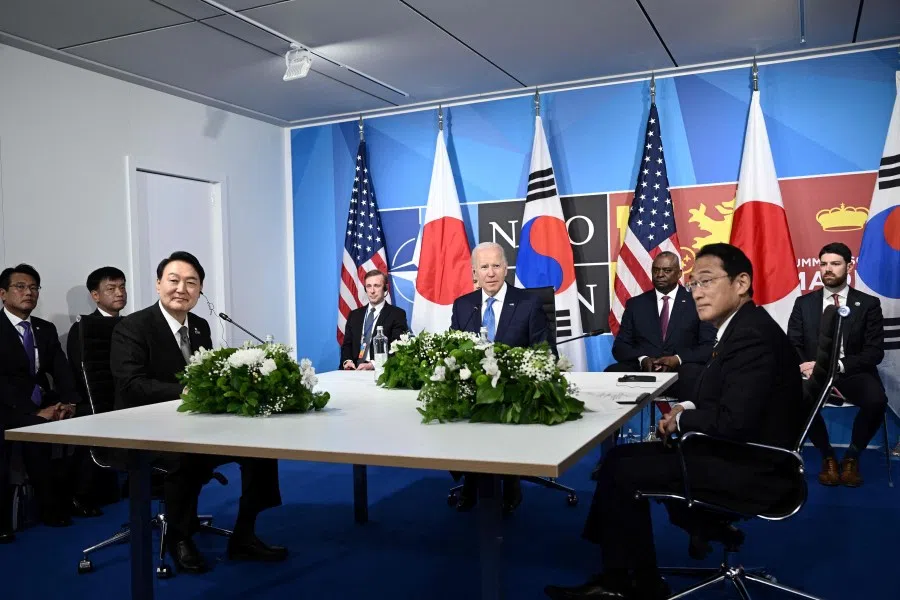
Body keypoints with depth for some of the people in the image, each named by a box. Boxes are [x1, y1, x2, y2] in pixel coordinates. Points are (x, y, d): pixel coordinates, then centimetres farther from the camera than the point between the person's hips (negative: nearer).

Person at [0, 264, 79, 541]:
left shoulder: (46, 329, 13)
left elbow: (62, 372, 7)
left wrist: (69, 403, -12)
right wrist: (36, 412, -21)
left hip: (45, 405, 5)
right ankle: (53, 507, -12)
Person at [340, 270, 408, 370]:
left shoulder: (397, 314, 3)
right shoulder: (354, 315, 19)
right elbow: (347, 344, 17)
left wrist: (373, 365, -19)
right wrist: (347, 361, -6)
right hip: (354, 370, 3)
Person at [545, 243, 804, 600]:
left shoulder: (752, 336, -22)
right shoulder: (742, 328, 10)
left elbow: (734, 421, -29)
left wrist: (682, 420, -12)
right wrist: (688, 410, 0)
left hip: (748, 469, -10)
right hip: (739, 453, 10)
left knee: (620, 471, -8)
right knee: (623, 458, 8)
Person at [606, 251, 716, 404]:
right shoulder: (635, 304, 16)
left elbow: (710, 346, 3)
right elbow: (620, 346, 10)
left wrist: (678, 359, -15)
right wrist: (642, 359, -12)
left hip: (682, 372, -1)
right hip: (643, 370, 2)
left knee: (693, 376, -37)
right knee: (612, 373, -30)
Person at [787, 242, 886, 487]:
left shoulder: (868, 304, 6)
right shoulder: (804, 303, 10)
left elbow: (874, 352, -3)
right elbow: (792, 346, 3)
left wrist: (837, 366, -20)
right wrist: (814, 371, -18)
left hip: (853, 373, -1)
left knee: (876, 400, -34)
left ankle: (852, 456, -3)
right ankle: (827, 456, -4)